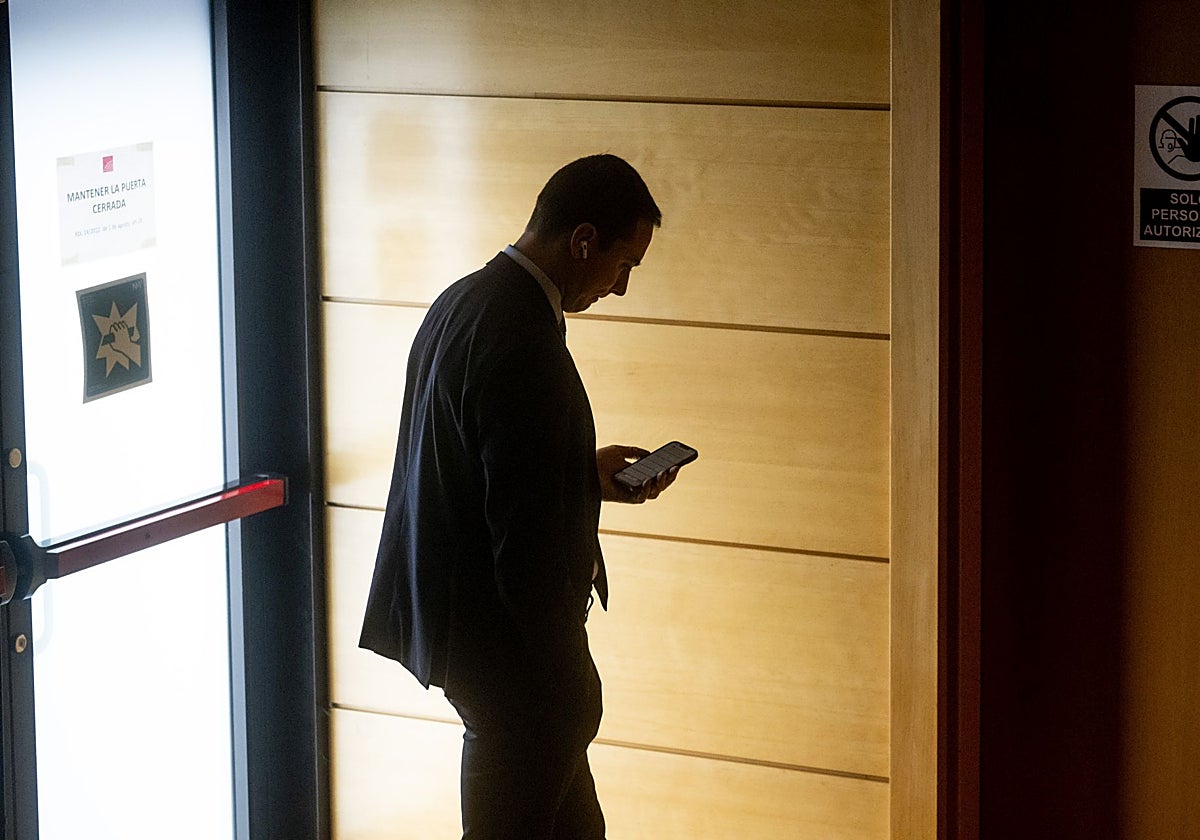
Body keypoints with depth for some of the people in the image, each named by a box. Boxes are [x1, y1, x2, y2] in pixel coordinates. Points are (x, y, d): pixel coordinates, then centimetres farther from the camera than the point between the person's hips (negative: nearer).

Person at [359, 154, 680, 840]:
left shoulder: (463, 301, 7)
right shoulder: (523, 339, -24)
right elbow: (527, 531, -25)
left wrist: (588, 474, 14)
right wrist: (563, 675, -18)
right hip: (503, 633, -10)